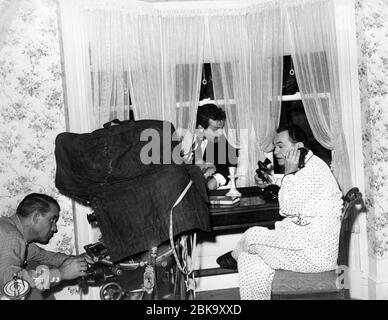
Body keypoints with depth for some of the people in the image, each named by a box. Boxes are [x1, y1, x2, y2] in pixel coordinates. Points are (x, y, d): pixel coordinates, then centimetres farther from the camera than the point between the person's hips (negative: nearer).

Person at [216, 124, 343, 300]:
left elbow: (288, 208, -19)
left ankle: (234, 256, 22)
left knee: (253, 236, -9)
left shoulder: (313, 168, -15)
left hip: (315, 251, -10)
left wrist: (289, 173, -15)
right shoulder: (303, 169, 18)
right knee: (251, 258, 1)